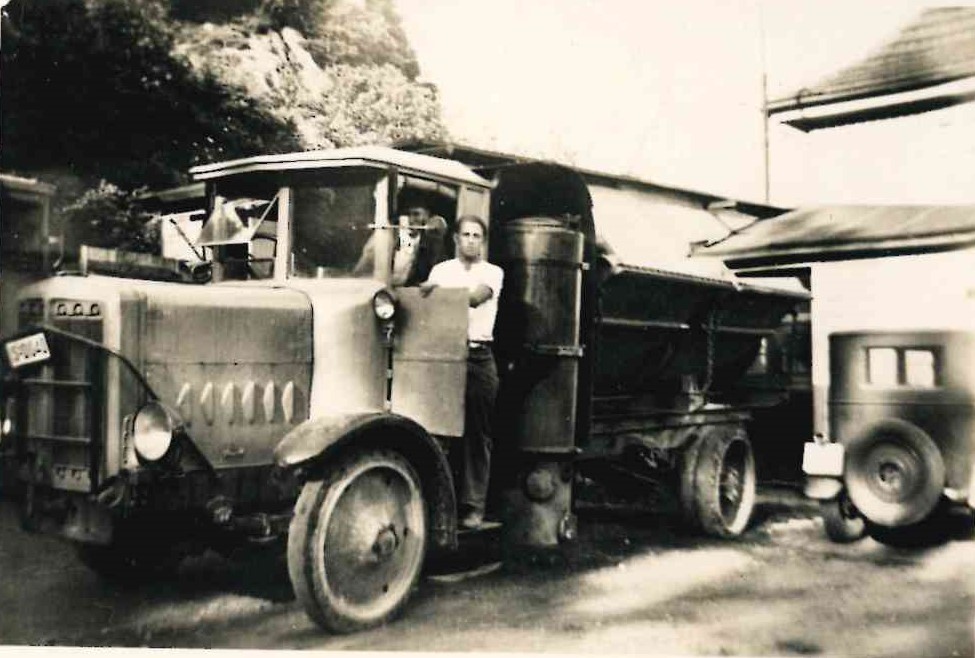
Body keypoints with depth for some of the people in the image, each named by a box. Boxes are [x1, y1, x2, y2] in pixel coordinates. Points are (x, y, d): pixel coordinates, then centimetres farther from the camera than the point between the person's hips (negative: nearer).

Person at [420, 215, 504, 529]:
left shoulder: (492, 272, 9)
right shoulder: (440, 270, 17)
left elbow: (476, 297, -12)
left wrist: (440, 291, -25)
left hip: (479, 358, -1)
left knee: (477, 433, -2)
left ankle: (473, 505, 2)